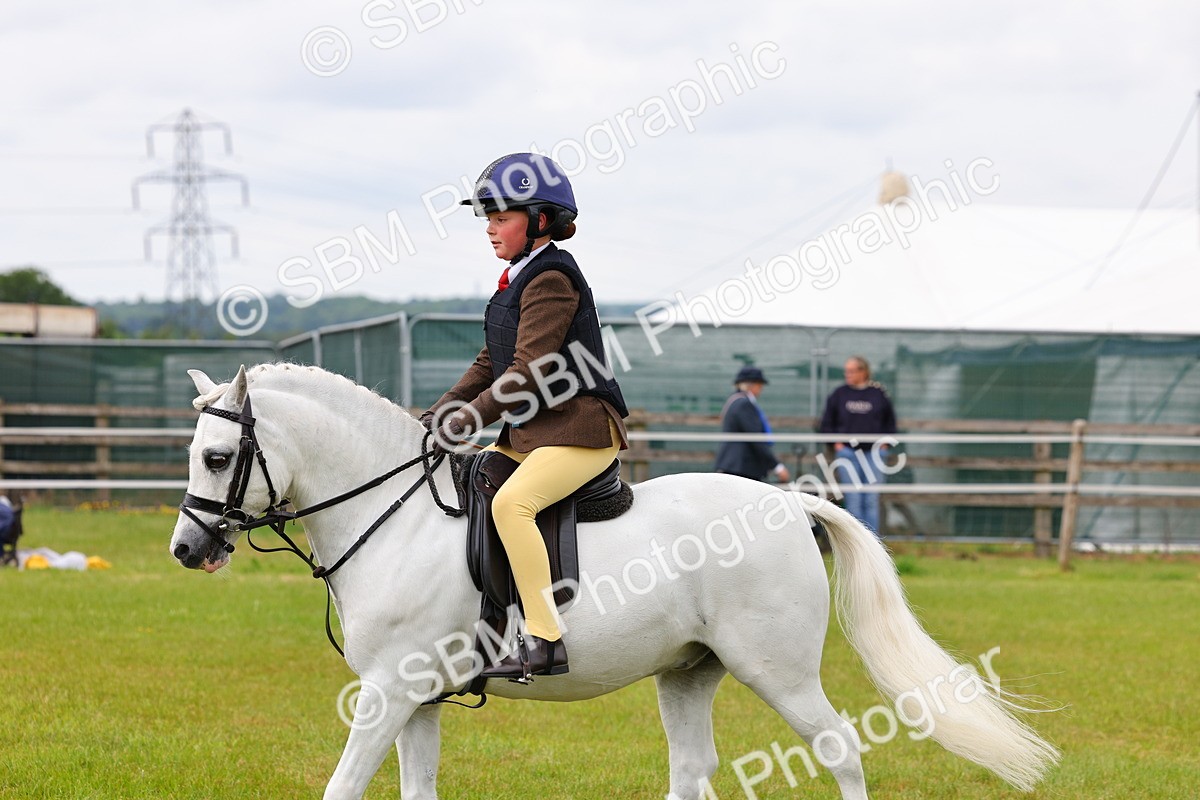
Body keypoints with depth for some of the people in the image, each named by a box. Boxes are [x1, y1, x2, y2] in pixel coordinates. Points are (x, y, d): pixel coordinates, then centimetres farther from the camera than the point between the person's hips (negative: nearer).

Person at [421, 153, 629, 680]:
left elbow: (528, 370, -21)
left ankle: (544, 642, -34)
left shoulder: (551, 279, -14)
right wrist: (435, 416, 9)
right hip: (528, 433, 11)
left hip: (579, 429, -11)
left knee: (510, 502, -31)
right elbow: (490, 365, 19)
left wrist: (470, 418, -21)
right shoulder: (517, 281, 17)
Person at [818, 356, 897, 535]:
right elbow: (827, 424, 10)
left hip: (873, 453, 0)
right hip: (847, 452, 0)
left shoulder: (878, 394, 3)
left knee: (872, 500, 2)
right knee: (853, 500, -2)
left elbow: (890, 421, 13)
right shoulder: (839, 394, 3)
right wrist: (835, 443, 0)